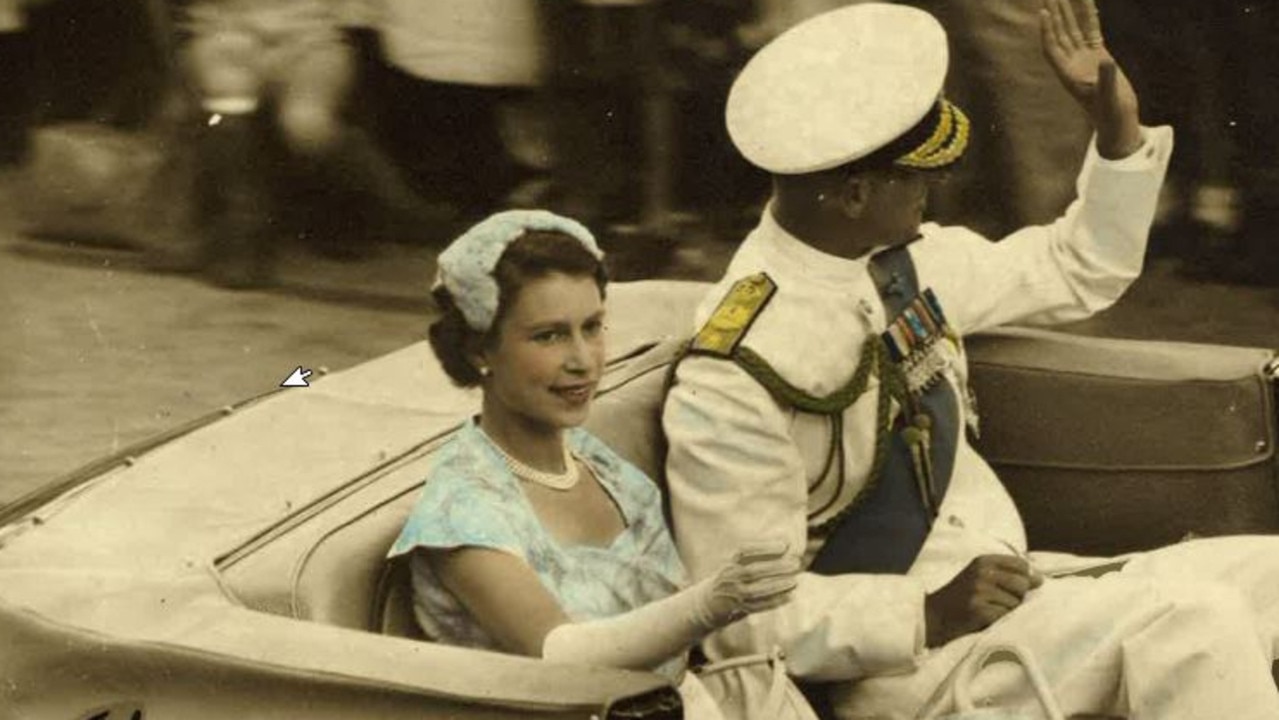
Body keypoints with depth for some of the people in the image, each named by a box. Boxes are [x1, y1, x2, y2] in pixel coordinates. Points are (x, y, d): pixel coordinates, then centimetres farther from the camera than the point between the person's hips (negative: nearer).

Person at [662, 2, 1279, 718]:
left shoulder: (906, 258, 3)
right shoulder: (739, 376, -21)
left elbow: (1082, 272, 20)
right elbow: (744, 620, -19)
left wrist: (1120, 129, 6)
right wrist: (933, 616, -28)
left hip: (999, 581, 9)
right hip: (894, 656, -9)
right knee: (1179, 616, -26)